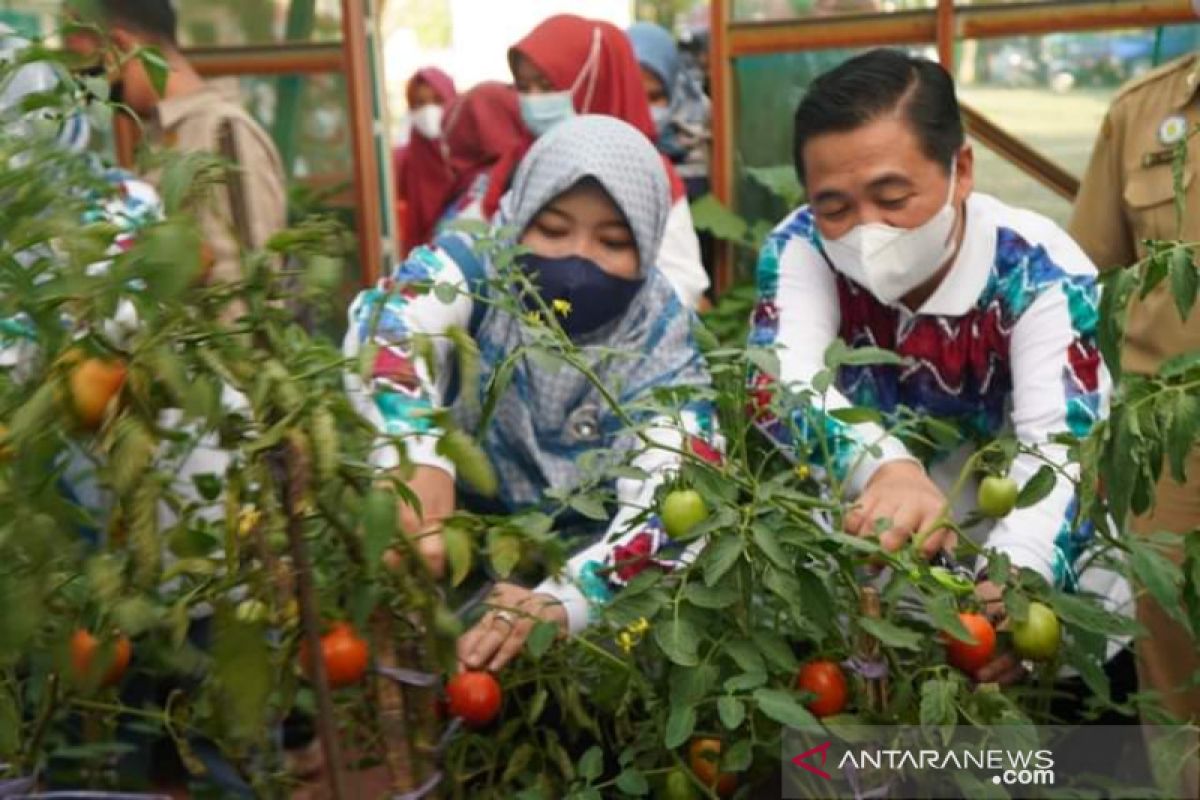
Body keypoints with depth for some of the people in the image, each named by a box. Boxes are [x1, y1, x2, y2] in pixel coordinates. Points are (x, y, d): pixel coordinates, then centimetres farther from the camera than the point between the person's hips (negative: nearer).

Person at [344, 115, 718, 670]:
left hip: (583, 554, 1)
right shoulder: (476, 266, -13)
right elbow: (381, 327, -34)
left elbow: (671, 502, -24)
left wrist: (563, 600, -43)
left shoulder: (661, 339, -10)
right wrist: (417, 455, -54)